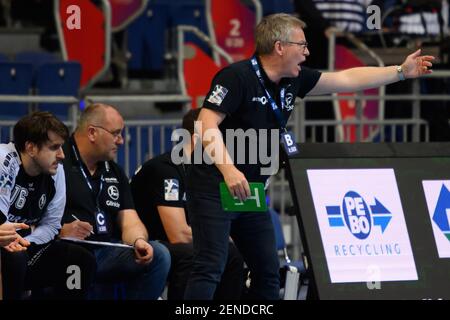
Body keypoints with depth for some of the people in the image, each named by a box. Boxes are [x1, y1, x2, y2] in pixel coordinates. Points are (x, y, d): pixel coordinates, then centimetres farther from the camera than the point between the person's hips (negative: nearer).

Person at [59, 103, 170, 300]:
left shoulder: (115, 173, 21)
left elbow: (129, 222, 13)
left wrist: (138, 241, -10)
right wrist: (60, 231, -28)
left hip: (106, 252, 7)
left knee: (159, 255, -14)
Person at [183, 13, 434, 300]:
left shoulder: (293, 80, 7)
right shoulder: (238, 77, -16)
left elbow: (346, 80, 16)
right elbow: (207, 124, -23)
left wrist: (401, 72, 16)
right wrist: (229, 170, -34)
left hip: (249, 190, 8)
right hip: (214, 186, -8)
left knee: (268, 271, 6)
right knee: (210, 268, -16)